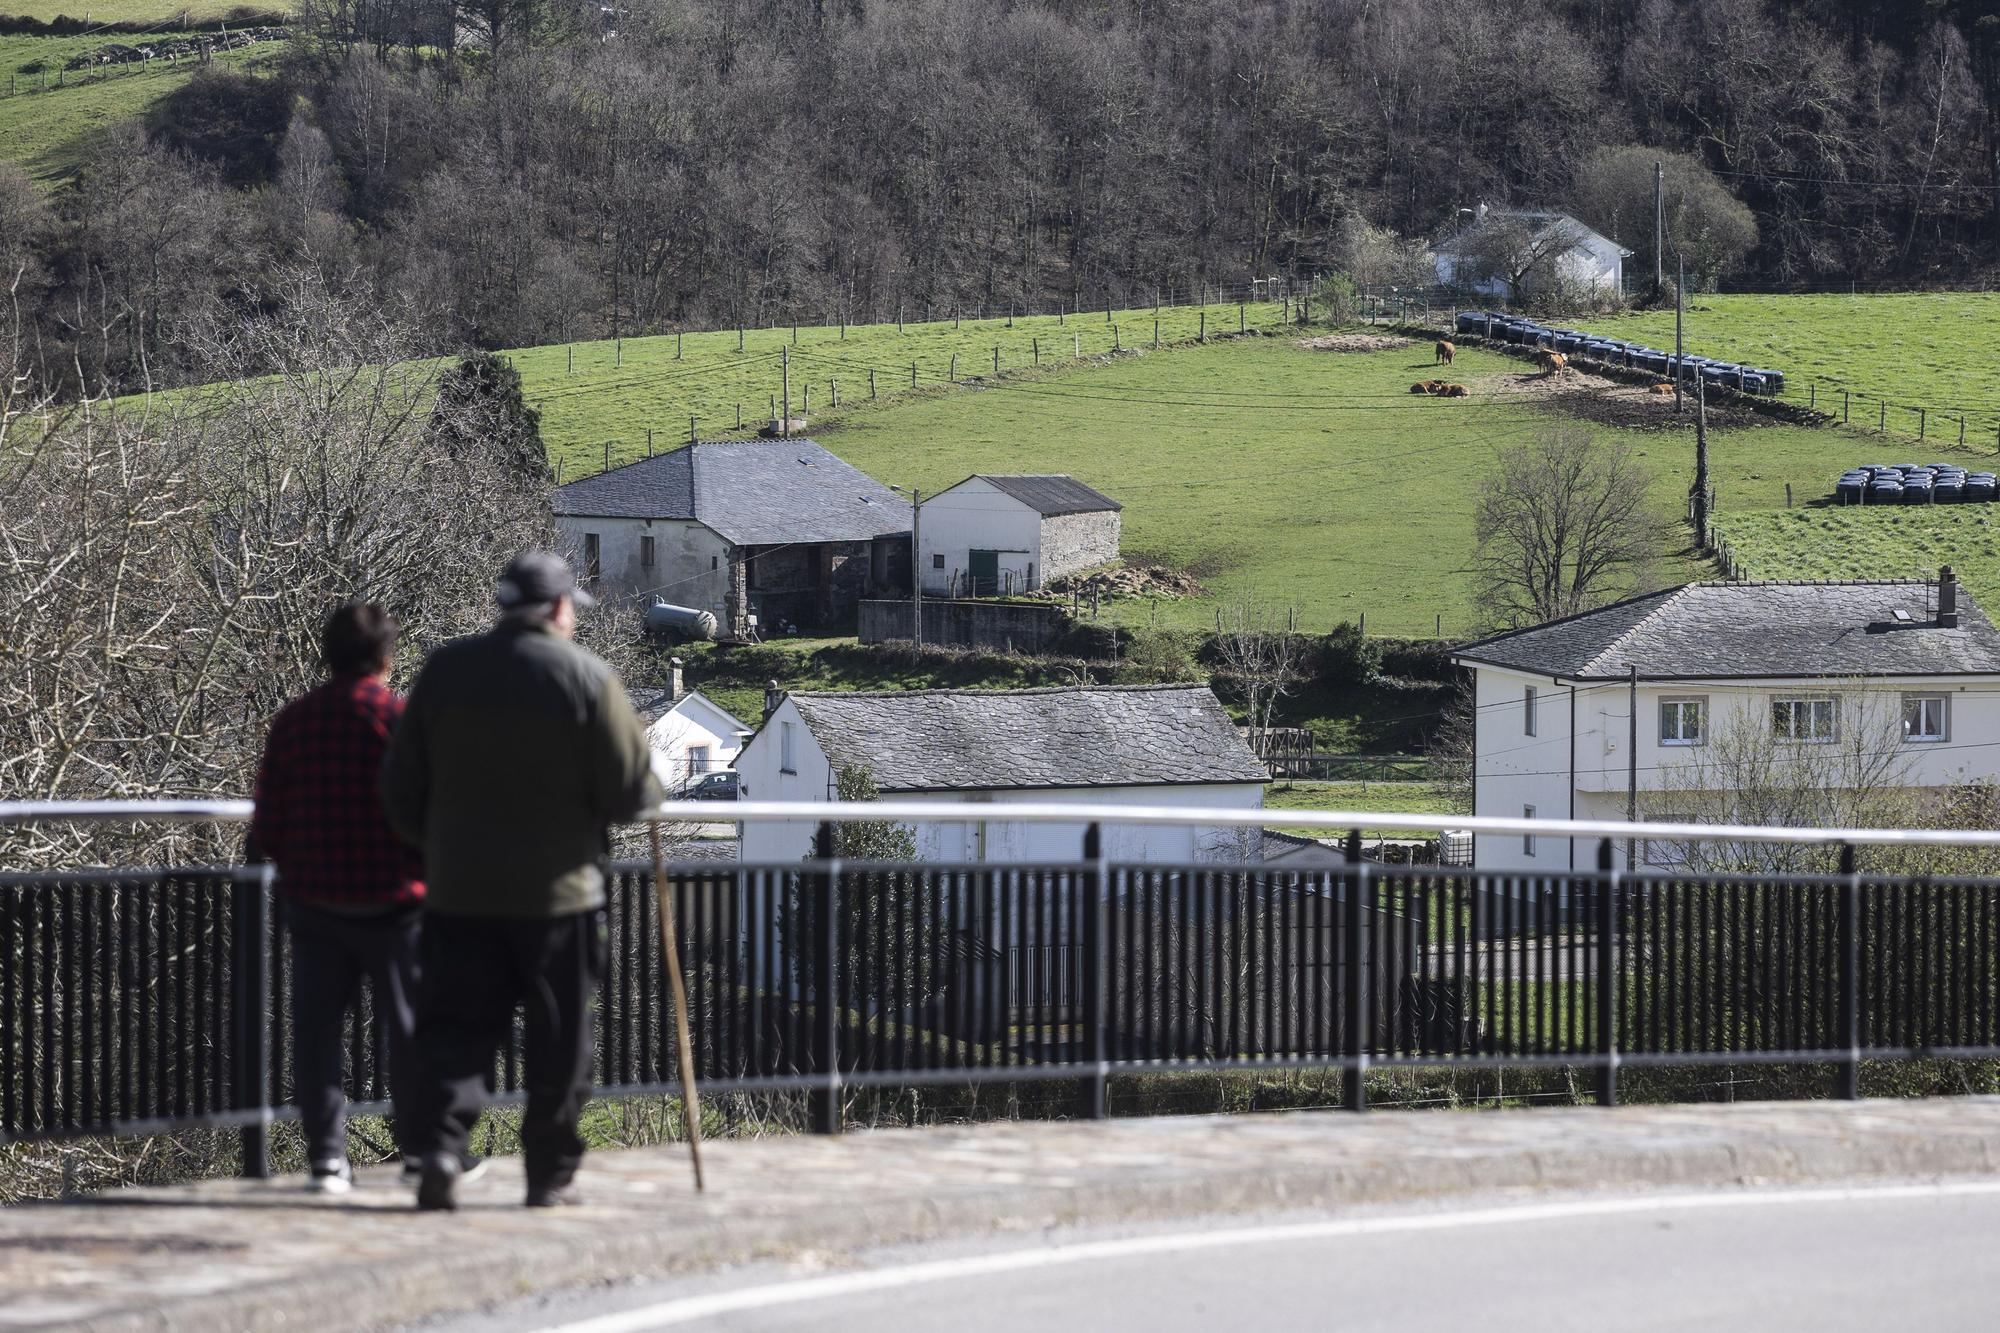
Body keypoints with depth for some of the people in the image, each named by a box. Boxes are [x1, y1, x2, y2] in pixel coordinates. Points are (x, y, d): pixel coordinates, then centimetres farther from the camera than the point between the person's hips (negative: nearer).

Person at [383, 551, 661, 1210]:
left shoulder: (444, 670, 3)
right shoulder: (587, 678, -7)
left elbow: (401, 790, 7)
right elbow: (632, 791, -8)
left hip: (459, 891, 2)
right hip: (559, 891, -2)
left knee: (456, 1030, 5)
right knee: (559, 1040, 8)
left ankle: (441, 1143, -16)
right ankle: (551, 1174, 11)